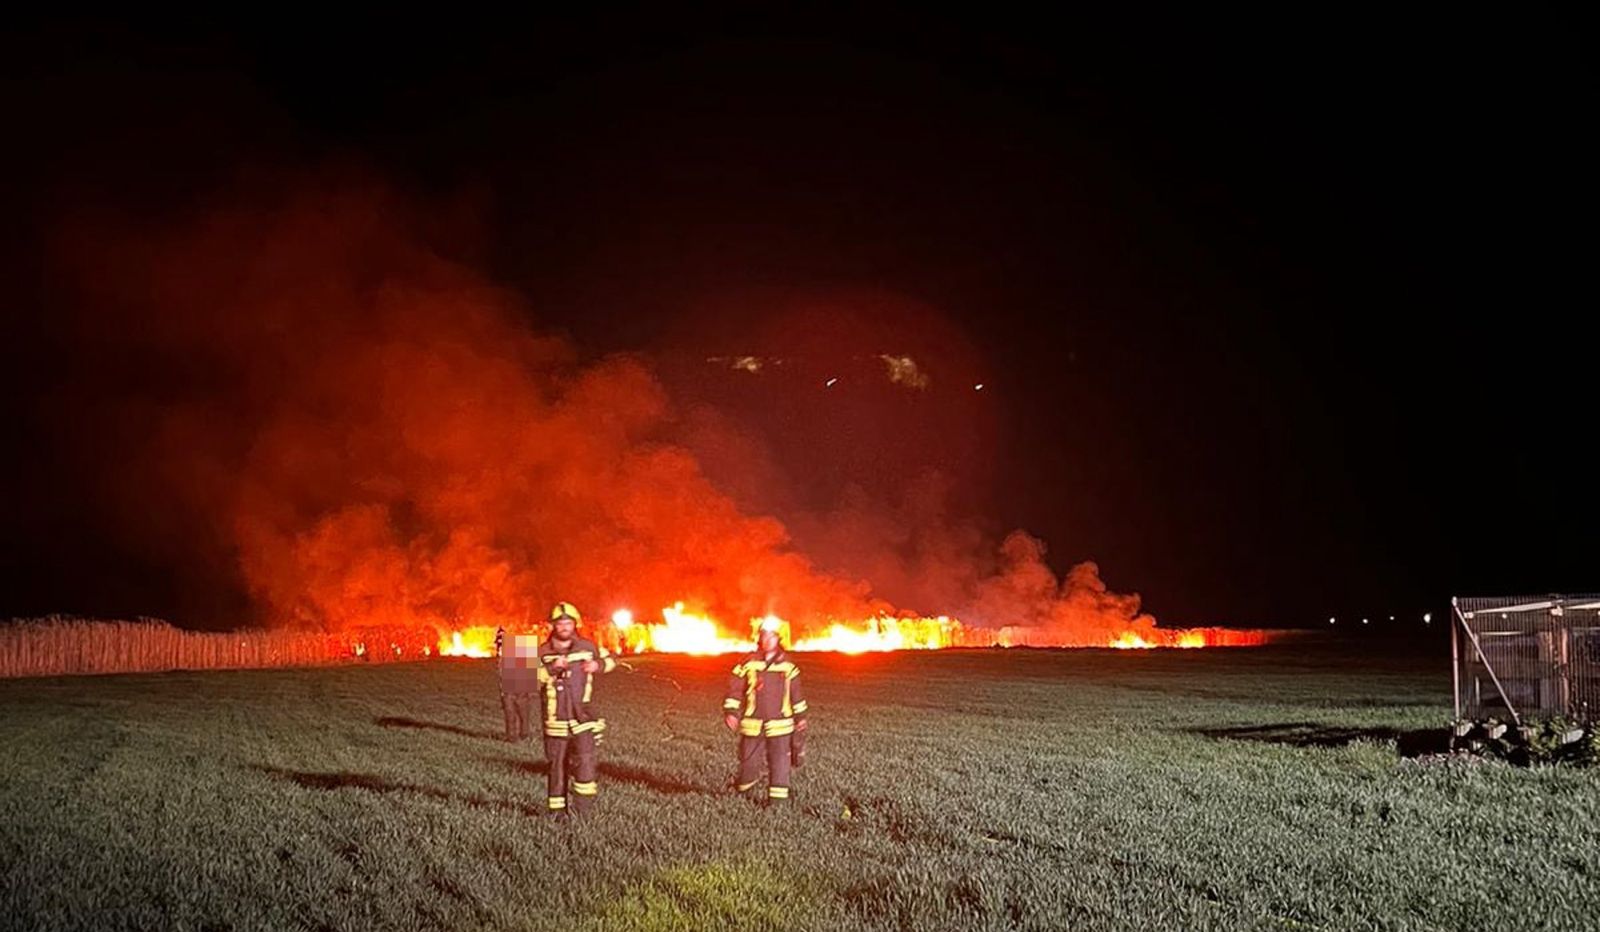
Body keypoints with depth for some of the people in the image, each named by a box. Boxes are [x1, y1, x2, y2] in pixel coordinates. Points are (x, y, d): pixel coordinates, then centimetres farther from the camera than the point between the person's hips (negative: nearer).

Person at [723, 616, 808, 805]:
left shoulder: (788, 666, 5)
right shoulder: (748, 664, -2)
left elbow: (796, 693, 14)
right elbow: (734, 689, -1)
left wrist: (800, 717, 17)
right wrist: (730, 712, -11)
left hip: (780, 724, 1)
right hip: (752, 724, -1)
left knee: (779, 763, -4)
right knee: (749, 760, 7)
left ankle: (777, 800, 1)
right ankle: (746, 791, 33)